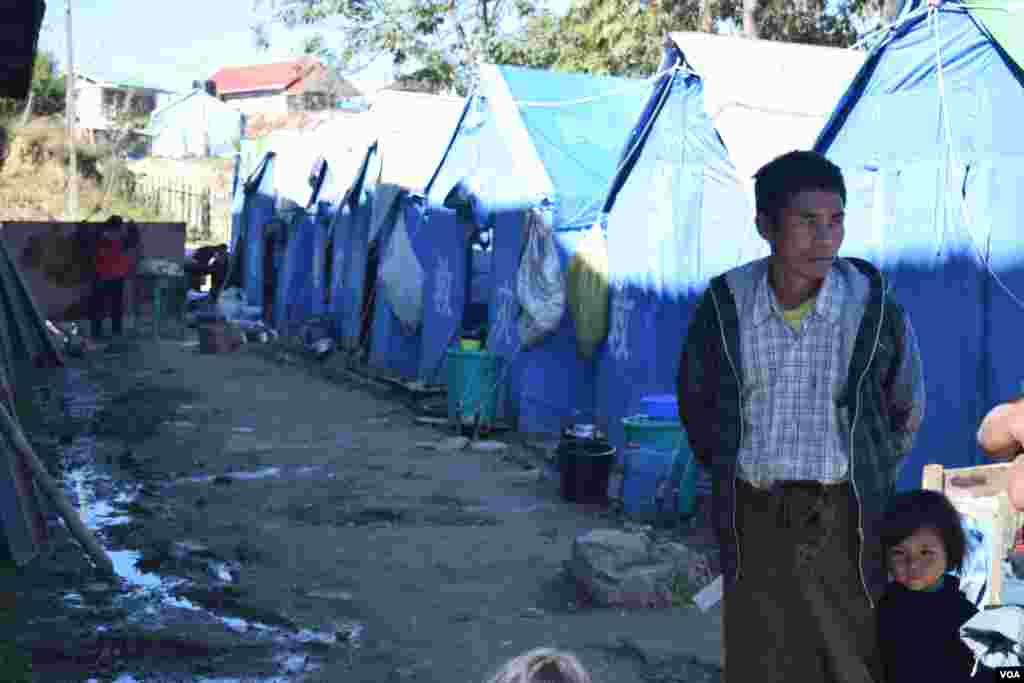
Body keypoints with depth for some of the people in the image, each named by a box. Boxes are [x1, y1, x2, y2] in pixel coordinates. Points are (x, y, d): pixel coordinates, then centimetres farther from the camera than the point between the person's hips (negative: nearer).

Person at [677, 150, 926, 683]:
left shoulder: (875, 307, -10)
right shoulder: (725, 305, -7)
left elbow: (906, 410, 8)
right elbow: (695, 399, 11)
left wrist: (868, 489, 11)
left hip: (843, 520, -1)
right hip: (755, 516, 1)